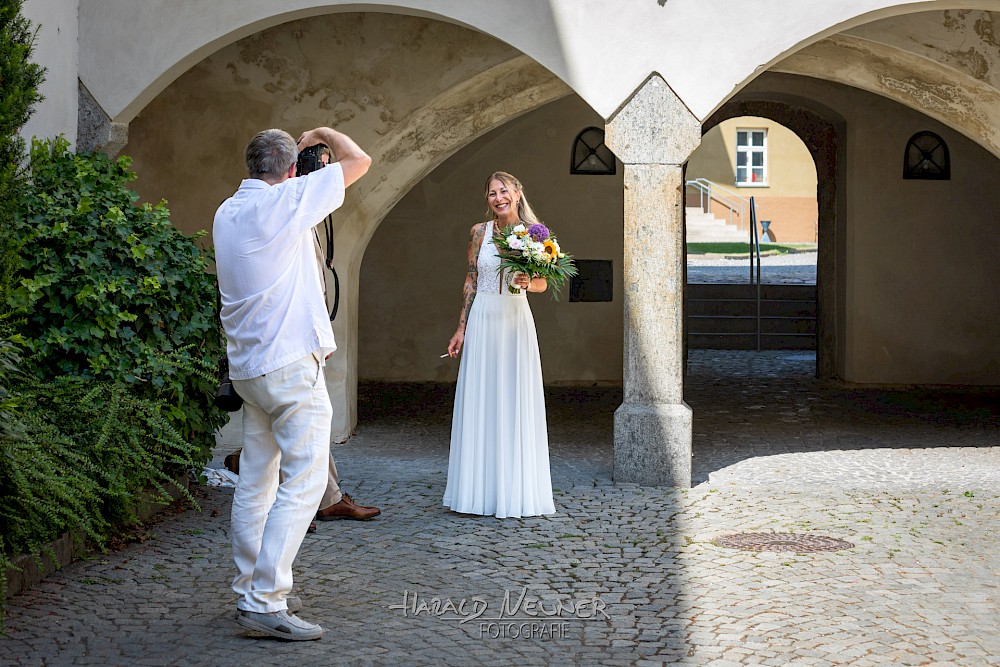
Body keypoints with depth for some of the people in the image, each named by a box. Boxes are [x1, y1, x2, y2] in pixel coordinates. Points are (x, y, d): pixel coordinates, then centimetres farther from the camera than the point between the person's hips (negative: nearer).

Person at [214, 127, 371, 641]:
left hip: (247, 364, 9)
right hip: (290, 363, -9)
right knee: (303, 480, -8)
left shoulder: (226, 213, 12)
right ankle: (263, 600, -13)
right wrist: (321, 133, 14)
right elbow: (358, 161, -4)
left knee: (256, 480, 12)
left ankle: (252, 587, 18)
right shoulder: (284, 201, -10)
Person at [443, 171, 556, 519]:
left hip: (515, 321, -1)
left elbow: (542, 283, 8)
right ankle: (479, 488, 9)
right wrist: (461, 328, 6)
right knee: (479, 402, 2)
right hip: (482, 320, 1)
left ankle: (514, 489, 8)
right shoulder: (479, 232, 4)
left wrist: (528, 282, -15)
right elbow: (471, 281, 8)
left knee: (515, 402, 0)